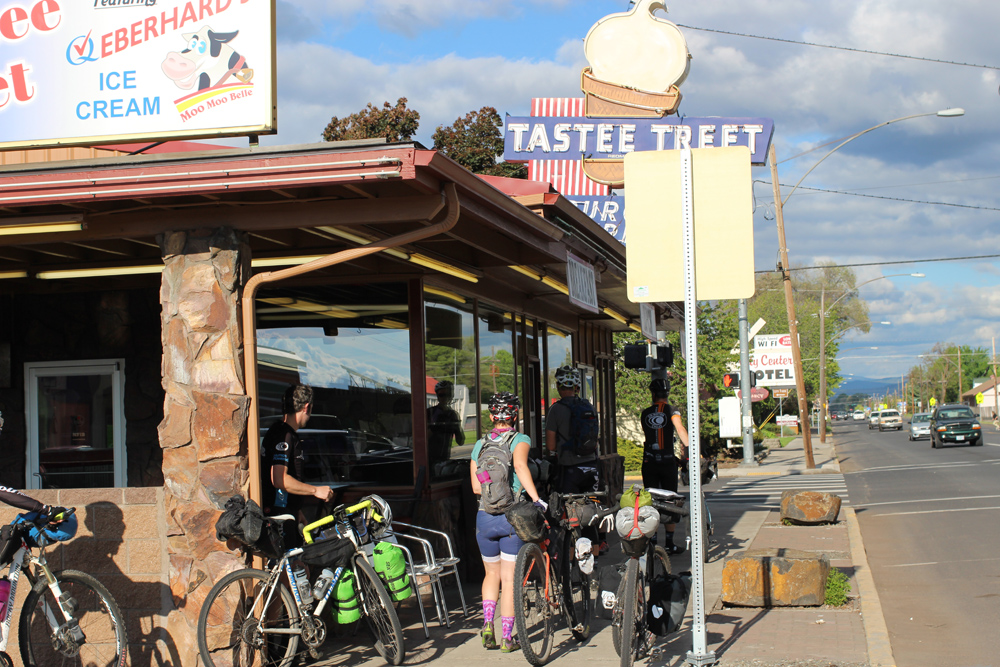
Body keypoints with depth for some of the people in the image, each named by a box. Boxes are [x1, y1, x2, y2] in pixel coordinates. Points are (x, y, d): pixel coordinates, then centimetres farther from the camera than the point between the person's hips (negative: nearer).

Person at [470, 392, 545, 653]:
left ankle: (487, 622, 4)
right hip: (511, 517, -3)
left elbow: (476, 487, 3)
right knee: (509, 579, 4)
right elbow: (520, 466, -25)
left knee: (492, 573, 21)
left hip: (484, 517, 3)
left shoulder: (480, 444, 8)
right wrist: (536, 499, -30)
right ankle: (507, 638, 5)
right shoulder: (520, 440, -4)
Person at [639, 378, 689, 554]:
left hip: (649, 463, 3)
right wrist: (688, 448, -25)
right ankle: (670, 544, 8)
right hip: (667, 462, -3)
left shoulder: (645, 414, 8)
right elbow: (680, 429, -22)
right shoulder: (672, 410, -4)